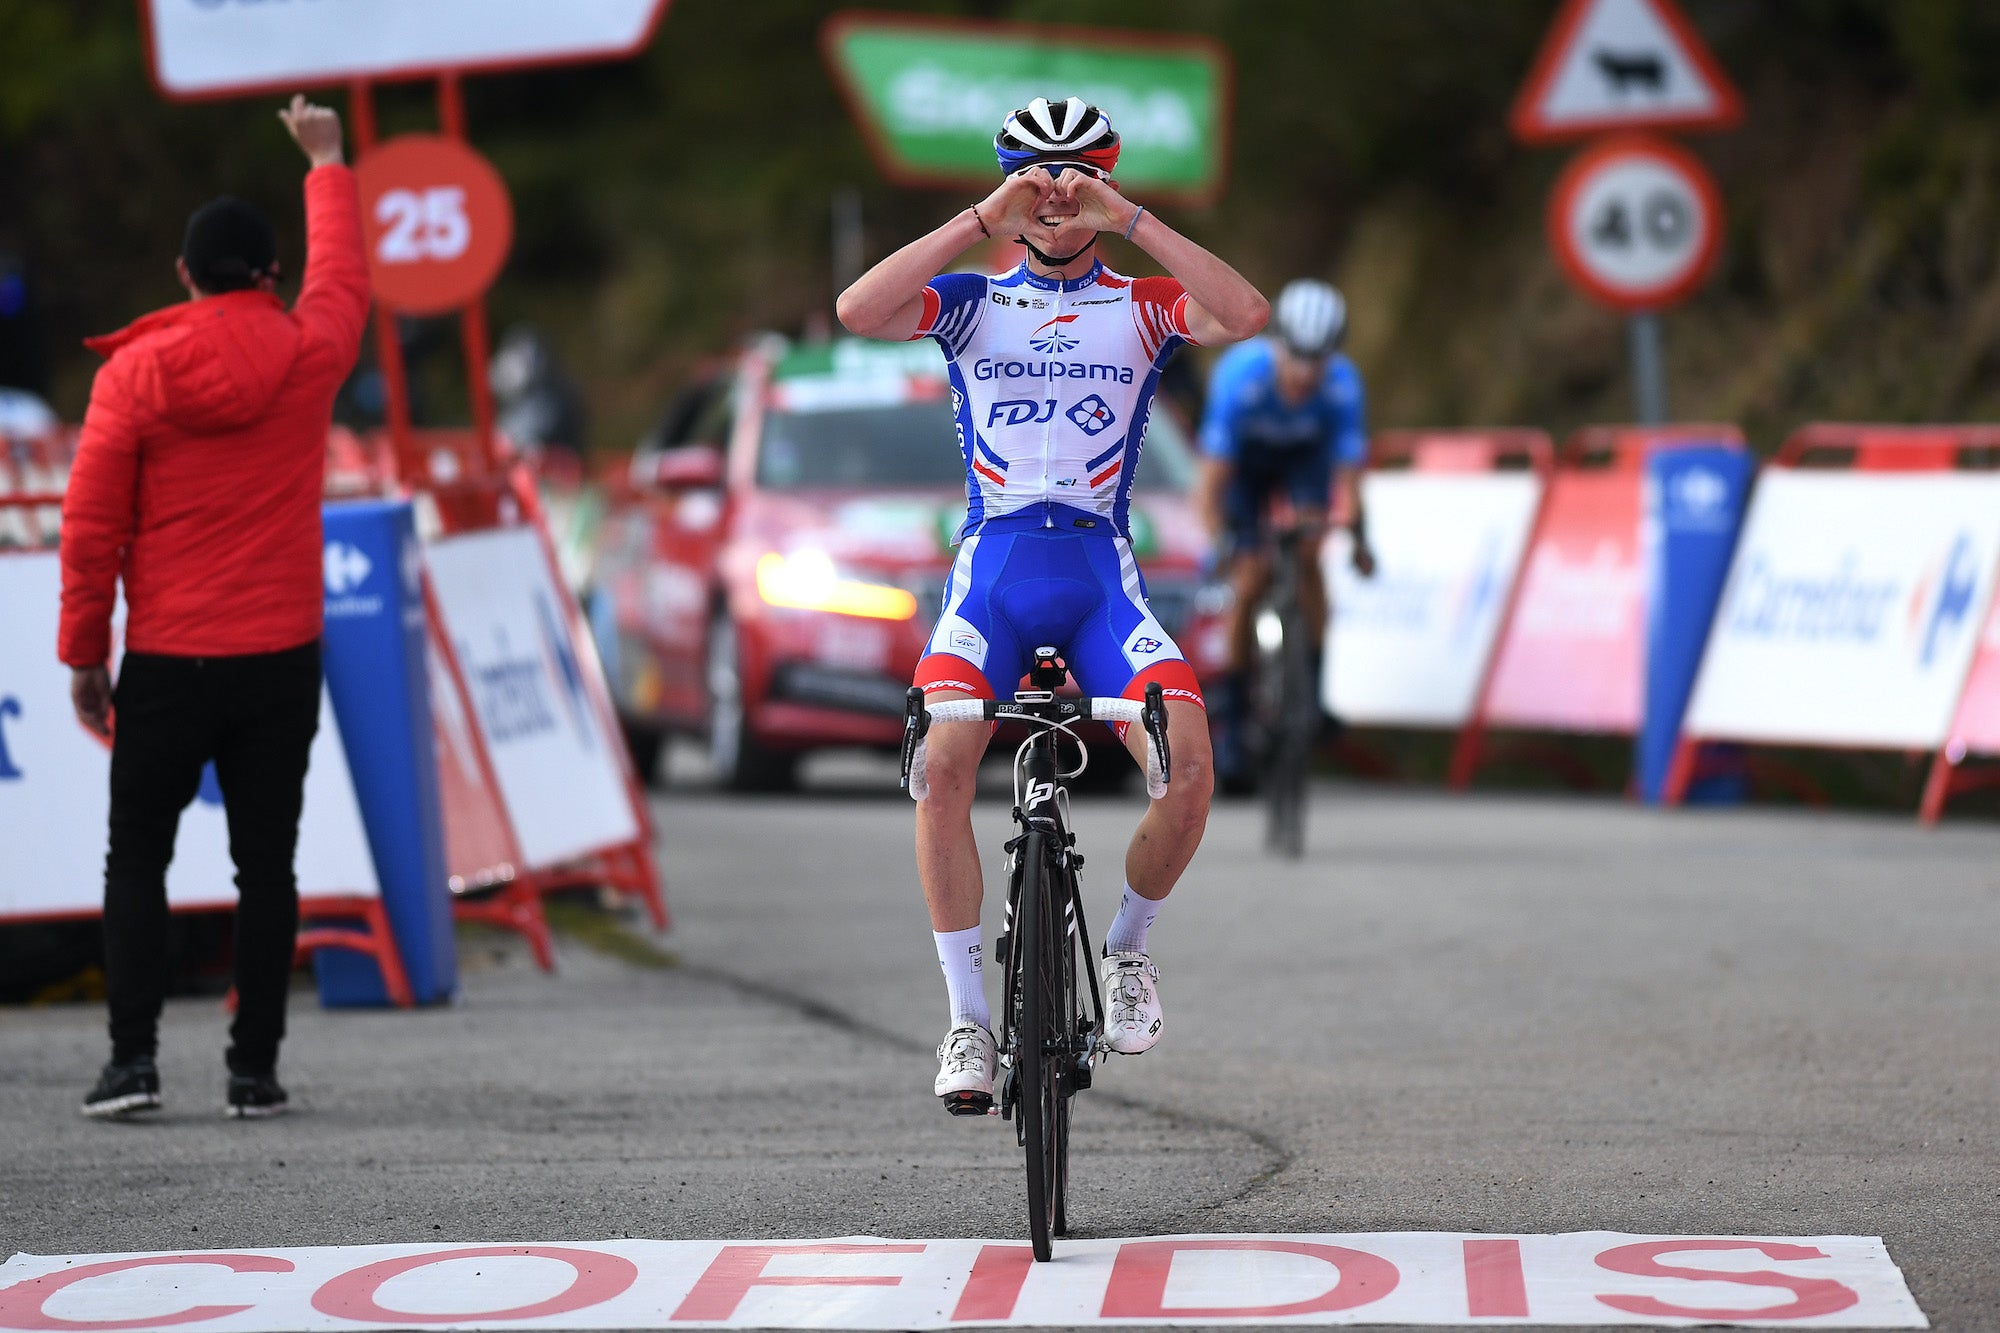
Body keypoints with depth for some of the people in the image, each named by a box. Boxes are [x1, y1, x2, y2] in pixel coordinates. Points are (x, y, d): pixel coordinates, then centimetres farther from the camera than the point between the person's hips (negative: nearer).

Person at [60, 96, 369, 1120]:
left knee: (136, 860, 7)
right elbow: (342, 275, 23)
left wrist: (83, 654, 5)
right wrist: (324, 163, 39)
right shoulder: (307, 355, 0)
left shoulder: (134, 373, -4)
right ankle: (255, 1070, 4)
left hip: (167, 662, -1)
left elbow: (90, 525, -4)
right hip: (281, 659, 1)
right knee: (266, 866, 6)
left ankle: (133, 1059, -3)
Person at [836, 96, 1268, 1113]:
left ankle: (1126, 945, 9)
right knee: (942, 763, -25)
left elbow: (1247, 316, -13)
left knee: (1190, 765, -21)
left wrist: (1130, 219, -17)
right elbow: (857, 312, -12)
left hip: (1102, 572, 0)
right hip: (991, 567, 0)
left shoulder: (1141, 307, 9)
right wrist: (983, 220, -17)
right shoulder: (972, 302, 9)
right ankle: (969, 1020, -14)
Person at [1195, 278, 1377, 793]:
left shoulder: (1342, 385, -33)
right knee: (1250, 578, -12)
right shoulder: (1240, 377, -38)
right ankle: (1230, 716, -1)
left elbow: (1348, 478, -26)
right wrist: (1219, 545, -47)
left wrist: (1359, 541, -40)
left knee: (1307, 552, -23)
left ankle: (1313, 688, -10)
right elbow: (1212, 480, -35)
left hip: (1305, 453, 1)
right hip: (1244, 456, -1)